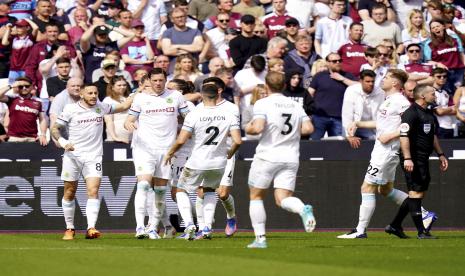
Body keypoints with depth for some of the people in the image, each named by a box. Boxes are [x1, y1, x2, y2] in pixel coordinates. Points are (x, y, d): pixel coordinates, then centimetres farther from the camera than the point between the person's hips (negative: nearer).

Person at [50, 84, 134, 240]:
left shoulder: (101, 107, 6)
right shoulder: (71, 110, -2)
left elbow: (123, 106, 19)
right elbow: (54, 128, 1)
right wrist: (62, 142, -15)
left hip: (93, 156, 1)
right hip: (72, 155, -1)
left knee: (93, 191, -15)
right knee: (69, 193, 4)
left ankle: (91, 228, -22)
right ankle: (69, 229, 18)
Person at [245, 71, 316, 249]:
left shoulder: (262, 104, -6)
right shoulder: (296, 106, 9)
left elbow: (258, 128, -20)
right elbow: (308, 128, 1)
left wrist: (248, 129, 2)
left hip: (267, 156, -4)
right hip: (290, 159, 4)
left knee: (256, 196, 12)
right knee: (283, 198, 0)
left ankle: (260, 238, 7)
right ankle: (303, 209, -34)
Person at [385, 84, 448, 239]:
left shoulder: (429, 114, 18)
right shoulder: (411, 113, -13)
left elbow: (433, 136, 29)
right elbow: (404, 135, -20)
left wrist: (440, 155, 26)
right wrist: (407, 158, -26)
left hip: (424, 159, 10)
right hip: (413, 159, -10)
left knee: (420, 194, 11)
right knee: (416, 193, -8)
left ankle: (395, 226, 19)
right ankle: (421, 232, -8)